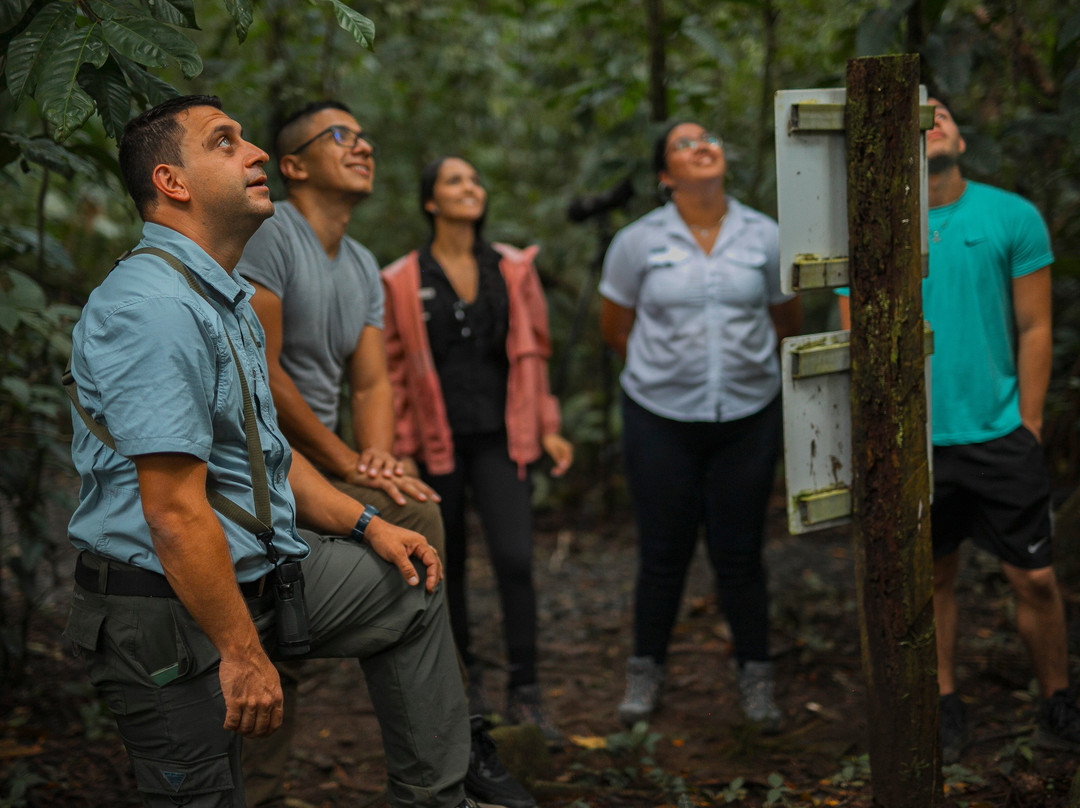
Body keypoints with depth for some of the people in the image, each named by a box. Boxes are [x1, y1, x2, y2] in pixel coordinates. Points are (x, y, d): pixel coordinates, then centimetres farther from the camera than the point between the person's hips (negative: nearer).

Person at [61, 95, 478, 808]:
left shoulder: (227, 299, 13)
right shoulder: (153, 306, -23)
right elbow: (174, 509, -27)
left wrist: (367, 526, 13)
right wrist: (244, 653, -24)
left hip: (262, 575, 10)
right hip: (170, 613, -10)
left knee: (410, 589, 20)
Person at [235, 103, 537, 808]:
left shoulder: (363, 267, 17)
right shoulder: (268, 235, -11)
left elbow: (371, 382, 12)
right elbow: (260, 374, -17)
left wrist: (378, 455, -10)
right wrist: (348, 464, -16)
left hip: (310, 465, 8)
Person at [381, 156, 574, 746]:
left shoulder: (513, 269, 7)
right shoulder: (403, 281, 0)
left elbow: (533, 351, 12)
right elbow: (392, 369, 4)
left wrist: (547, 429, 8)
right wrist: (401, 450, 0)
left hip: (500, 437, 1)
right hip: (437, 442, -1)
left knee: (515, 559, -12)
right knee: (446, 565, 9)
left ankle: (524, 695, -2)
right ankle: (463, 678, 28)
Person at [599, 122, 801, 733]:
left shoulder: (764, 236, 0)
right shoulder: (639, 242, -4)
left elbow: (788, 324, 14)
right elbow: (615, 329, 8)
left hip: (748, 416, 1)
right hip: (661, 420, -1)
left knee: (739, 553, 5)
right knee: (664, 552, 6)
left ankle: (756, 677, 21)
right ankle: (646, 671, 25)